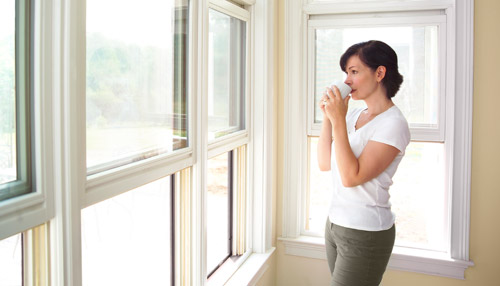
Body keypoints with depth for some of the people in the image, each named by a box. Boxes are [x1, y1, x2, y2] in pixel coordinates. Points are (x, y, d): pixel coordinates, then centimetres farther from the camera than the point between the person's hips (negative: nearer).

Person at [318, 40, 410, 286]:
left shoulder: (393, 123, -16)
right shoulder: (354, 114, 7)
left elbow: (351, 177, -23)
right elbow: (325, 164, 5)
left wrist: (338, 120, -23)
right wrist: (327, 117, -3)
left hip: (366, 234, -7)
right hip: (335, 223, 7)